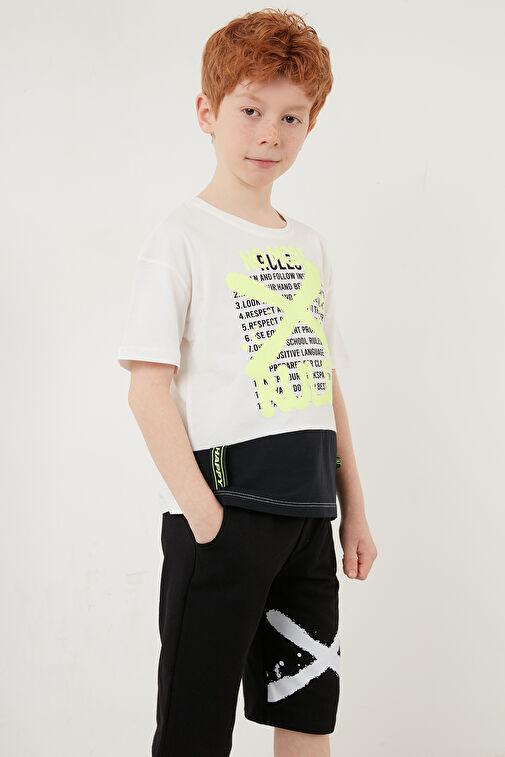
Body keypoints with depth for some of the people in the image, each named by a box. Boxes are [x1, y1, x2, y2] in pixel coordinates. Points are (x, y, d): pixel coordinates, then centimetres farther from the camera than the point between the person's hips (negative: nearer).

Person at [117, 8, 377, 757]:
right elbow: (148, 387, -10)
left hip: (307, 516, 6)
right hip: (222, 511, -6)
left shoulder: (311, 248, 15)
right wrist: (201, 513, -17)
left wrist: (354, 510, 14)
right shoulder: (183, 237, -4)